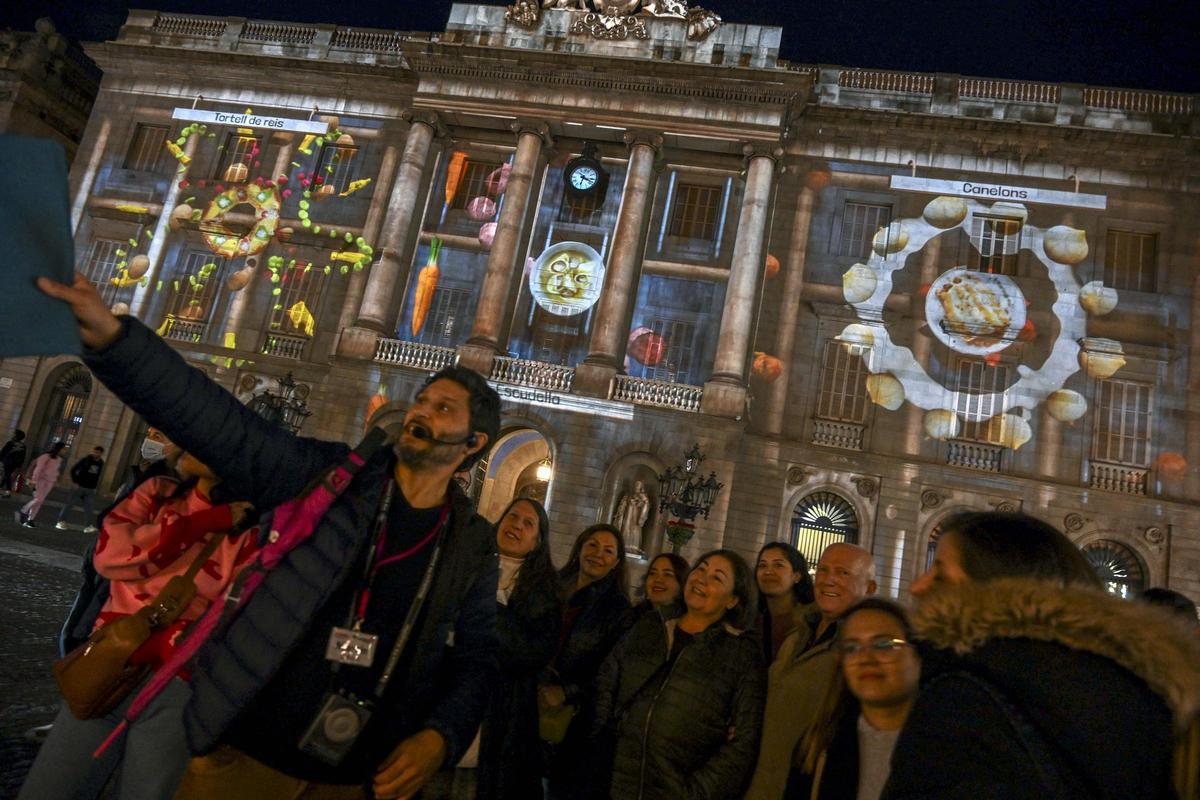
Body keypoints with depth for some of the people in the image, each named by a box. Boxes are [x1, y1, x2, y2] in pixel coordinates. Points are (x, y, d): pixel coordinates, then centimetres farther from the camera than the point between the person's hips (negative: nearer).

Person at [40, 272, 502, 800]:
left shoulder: (473, 546, -2)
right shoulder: (331, 475, -7)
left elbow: (475, 658, 4)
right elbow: (221, 423, -18)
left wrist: (439, 738, -13)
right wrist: (108, 334, -29)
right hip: (249, 750, -1)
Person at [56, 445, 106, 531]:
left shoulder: (101, 463, 6)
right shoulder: (86, 460, -7)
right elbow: (73, 470, -4)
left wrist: (95, 487, 7)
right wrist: (75, 482, -10)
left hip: (90, 489, 3)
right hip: (79, 486, -3)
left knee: (88, 506, 0)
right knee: (70, 503, 2)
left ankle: (89, 525, -3)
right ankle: (61, 521, 13)